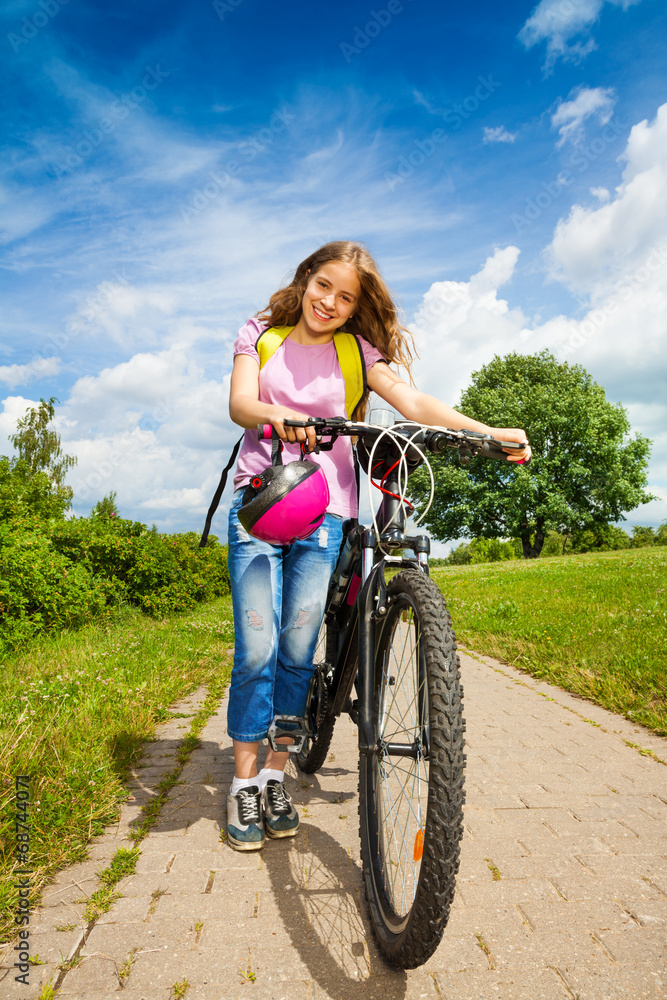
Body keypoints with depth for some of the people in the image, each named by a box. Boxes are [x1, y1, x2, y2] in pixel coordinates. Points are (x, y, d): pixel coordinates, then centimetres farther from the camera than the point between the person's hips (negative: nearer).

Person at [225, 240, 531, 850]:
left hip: (324, 510, 1)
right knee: (258, 648, -6)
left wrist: (488, 431, -17)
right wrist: (277, 414, -30)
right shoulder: (260, 335, 11)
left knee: (297, 650, 0)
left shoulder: (357, 350, 10)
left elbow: (412, 401, -3)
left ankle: (276, 777, 19)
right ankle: (244, 783, 11)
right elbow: (239, 402, -6)